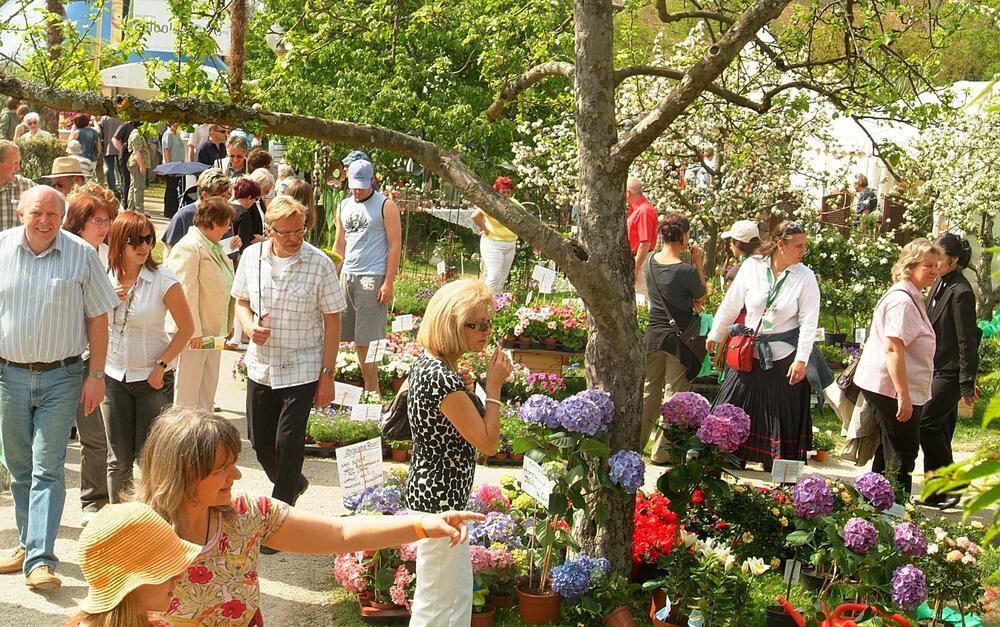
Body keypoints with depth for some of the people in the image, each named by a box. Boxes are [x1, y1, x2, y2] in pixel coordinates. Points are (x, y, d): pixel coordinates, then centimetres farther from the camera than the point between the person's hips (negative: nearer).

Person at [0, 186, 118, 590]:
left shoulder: (81, 254, -4)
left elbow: (98, 317, 0)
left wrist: (96, 375, -3)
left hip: (61, 378, -3)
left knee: (48, 469, -5)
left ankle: (41, 560, -6)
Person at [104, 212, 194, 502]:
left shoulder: (164, 280, -11)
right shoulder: (104, 278, -1)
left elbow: (186, 327, -6)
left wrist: (162, 365, -11)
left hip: (153, 378, -3)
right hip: (113, 377, 3)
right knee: (118, 459, 10)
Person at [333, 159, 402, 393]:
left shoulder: (386, 206, -2)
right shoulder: (344, 206, 15)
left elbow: (395, 246, -6)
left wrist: (388, 283, -12)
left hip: (372, 278, -6)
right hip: (347, 276, 6)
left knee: (366, 340, -7)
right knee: (351, 336, 2)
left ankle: (372, 392, -1)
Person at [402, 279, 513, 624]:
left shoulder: (428, 363, 3)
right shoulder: (444, 379, -27)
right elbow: (487, 442, -20)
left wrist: (466, 384, 3)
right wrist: (494, 386, -15)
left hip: (431, 490, 10)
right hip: (439, 500, -10)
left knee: (458, 591, 23)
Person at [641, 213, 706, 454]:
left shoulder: (650, 262, -1)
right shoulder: (686, 270, -19)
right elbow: (701, 298, -2)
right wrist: (698, 263, -1)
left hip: (654, 333, 5)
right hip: (679, 336, -5)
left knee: (649, 391, 17)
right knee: (675, 394, 6)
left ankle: (636, 441, 21)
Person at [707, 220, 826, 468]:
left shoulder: (805, 277, -8)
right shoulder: (752, 267, -5)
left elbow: (809, 322, -9)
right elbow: (731, 305, 5)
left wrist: (801, 360, -14)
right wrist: (715, 335, 12)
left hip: (785, 355, -2)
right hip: (749, 352, 2)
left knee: (782, 413, 5)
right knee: (734, 406, 6)